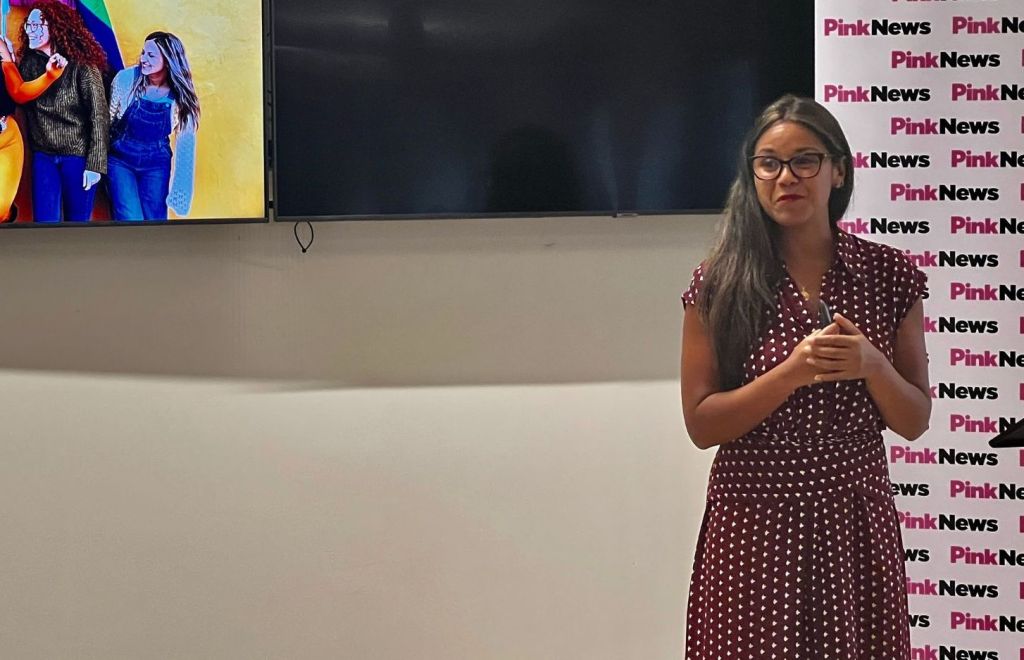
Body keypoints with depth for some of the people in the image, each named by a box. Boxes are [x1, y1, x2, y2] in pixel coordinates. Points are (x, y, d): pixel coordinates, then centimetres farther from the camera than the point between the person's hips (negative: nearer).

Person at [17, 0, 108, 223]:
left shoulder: (81, 65, -9)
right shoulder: (27, 63, 6)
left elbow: (99, 115, -11)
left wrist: (95, 164, -14)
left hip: (78, 156, -4)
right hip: (43, 156, 4)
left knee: (77, 224, 4)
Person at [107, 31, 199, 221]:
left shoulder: (180, 96, -12)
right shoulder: (126, 79, -15)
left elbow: (185, 145, -4)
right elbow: (108, 118, -2)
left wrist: (180, 190, -5)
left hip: (156, 166, 1)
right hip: (120, 160, -1)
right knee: (130, 219, -11)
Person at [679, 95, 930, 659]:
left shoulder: (889, 275, 1)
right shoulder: (719, 283, -4)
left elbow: (915, 422, 4)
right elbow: (701, 423, -6)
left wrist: (871, 366, -16)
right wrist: (793, 372, -19)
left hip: (856, 523, 2)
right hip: (753, 523, -1)